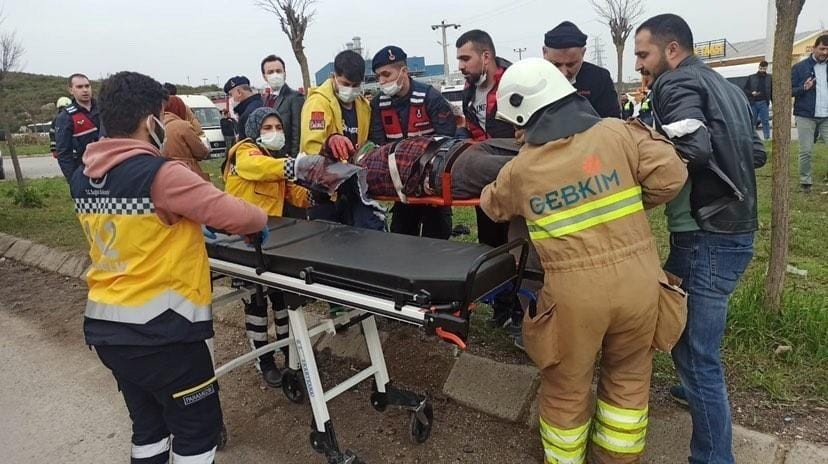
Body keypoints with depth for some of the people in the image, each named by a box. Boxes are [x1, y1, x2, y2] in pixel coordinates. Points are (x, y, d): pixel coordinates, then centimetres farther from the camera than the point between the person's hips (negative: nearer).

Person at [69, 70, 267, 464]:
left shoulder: (81, 179, 4)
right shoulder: (160, 175, -19)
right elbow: (241, 218, -19)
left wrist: (189, 228, 17)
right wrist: (260, 218, 3)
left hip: (104, 327, 8)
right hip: (160, 330, -7)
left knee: (148, 425, 23)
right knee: (197, 430, 11)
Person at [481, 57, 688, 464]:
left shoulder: (519, 170, 0)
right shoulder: (618, 133, -2)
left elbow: (493, 206, 19)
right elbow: (670, 176, -4)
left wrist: (489, 190, 42)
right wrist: (629, 204, 12)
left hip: (575, 291, -2)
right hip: (637, 280, 2)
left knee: (566, 388, 19)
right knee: (628, 377, 24)